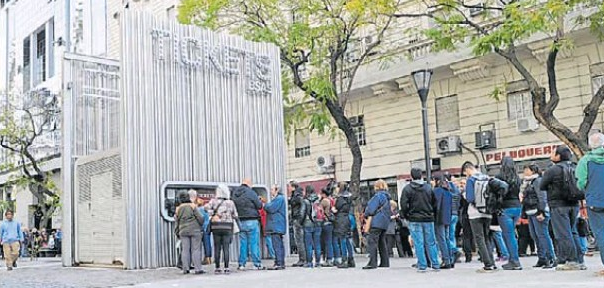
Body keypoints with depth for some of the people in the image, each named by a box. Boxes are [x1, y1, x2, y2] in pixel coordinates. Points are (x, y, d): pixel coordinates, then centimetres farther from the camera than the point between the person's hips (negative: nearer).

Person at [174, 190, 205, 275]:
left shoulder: (179, 208, 9)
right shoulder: (193, 206, -6)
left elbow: (177, 221, 13)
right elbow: (200, 218, -7)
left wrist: (177, 232, 21)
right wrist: (201, 225, 12)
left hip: (183, 231, 4)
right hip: (194, 230, -4)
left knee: (185, 250, 6)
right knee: (196, 249, -2)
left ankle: (185, 269, 6)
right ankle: (197, 269, -4)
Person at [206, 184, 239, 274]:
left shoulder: (214, 201, 2)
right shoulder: (230, 203, 4)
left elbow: (207, 207, -12)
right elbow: (235, 216, 5)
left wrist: (212, 215, -5)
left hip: (216, 227, 0)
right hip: (227, 227, 0)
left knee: (217, 248, 5)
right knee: (226, 248, 1)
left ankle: (217, 268, 7)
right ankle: (226, 268, 0)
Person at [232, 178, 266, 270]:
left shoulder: (235, 193, 6)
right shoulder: (250, 192, -9)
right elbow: (259, 205, -6)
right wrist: (260, 201, 13)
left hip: (240, 221, 5)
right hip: (251, 221, -5)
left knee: (242, 243, 9)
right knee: (254, 243, -1)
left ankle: (241, 264, 10)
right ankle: (257, 264, 1)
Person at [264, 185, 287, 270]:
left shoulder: (279, 198, -10)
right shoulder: (277, 198, 23)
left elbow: (271, 208, -16)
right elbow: (271, 209, 22)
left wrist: (264, 205, 0)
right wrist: (266, 205, 6)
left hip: (276, 226, -11)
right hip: (277, 227, 11)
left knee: (277, 245, -13)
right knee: (279, 245, 12)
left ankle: (279, 263, -15)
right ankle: (281, 263, 16)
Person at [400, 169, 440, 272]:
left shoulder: (407, 188, -7)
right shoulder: (428, 187, 6)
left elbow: (404, 205, -10)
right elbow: (435, 203, 9)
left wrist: (405, 215, 5)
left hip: (415, 220, -3)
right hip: (428, 219, 4)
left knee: (419, 243, 0)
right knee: (431, 243, 10)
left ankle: (422, 266, 0)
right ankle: (436, 265, 12)